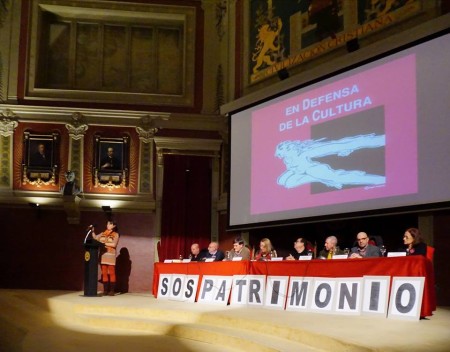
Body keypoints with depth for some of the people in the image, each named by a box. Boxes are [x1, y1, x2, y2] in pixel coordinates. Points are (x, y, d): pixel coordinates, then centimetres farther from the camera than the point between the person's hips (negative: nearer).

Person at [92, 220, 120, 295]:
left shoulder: (115, 234, 3)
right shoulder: (103, 234, 16)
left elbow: (114, 244, -8)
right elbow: (95, 238, 8)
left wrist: (104, 243, -9)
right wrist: (93, 231, -4)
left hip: (111, 255, -4)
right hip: (102, 255, 4)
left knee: (111, 273, -4)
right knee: (104, 273, 3)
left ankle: (112, 290, -3)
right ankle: (105, 290, 6)